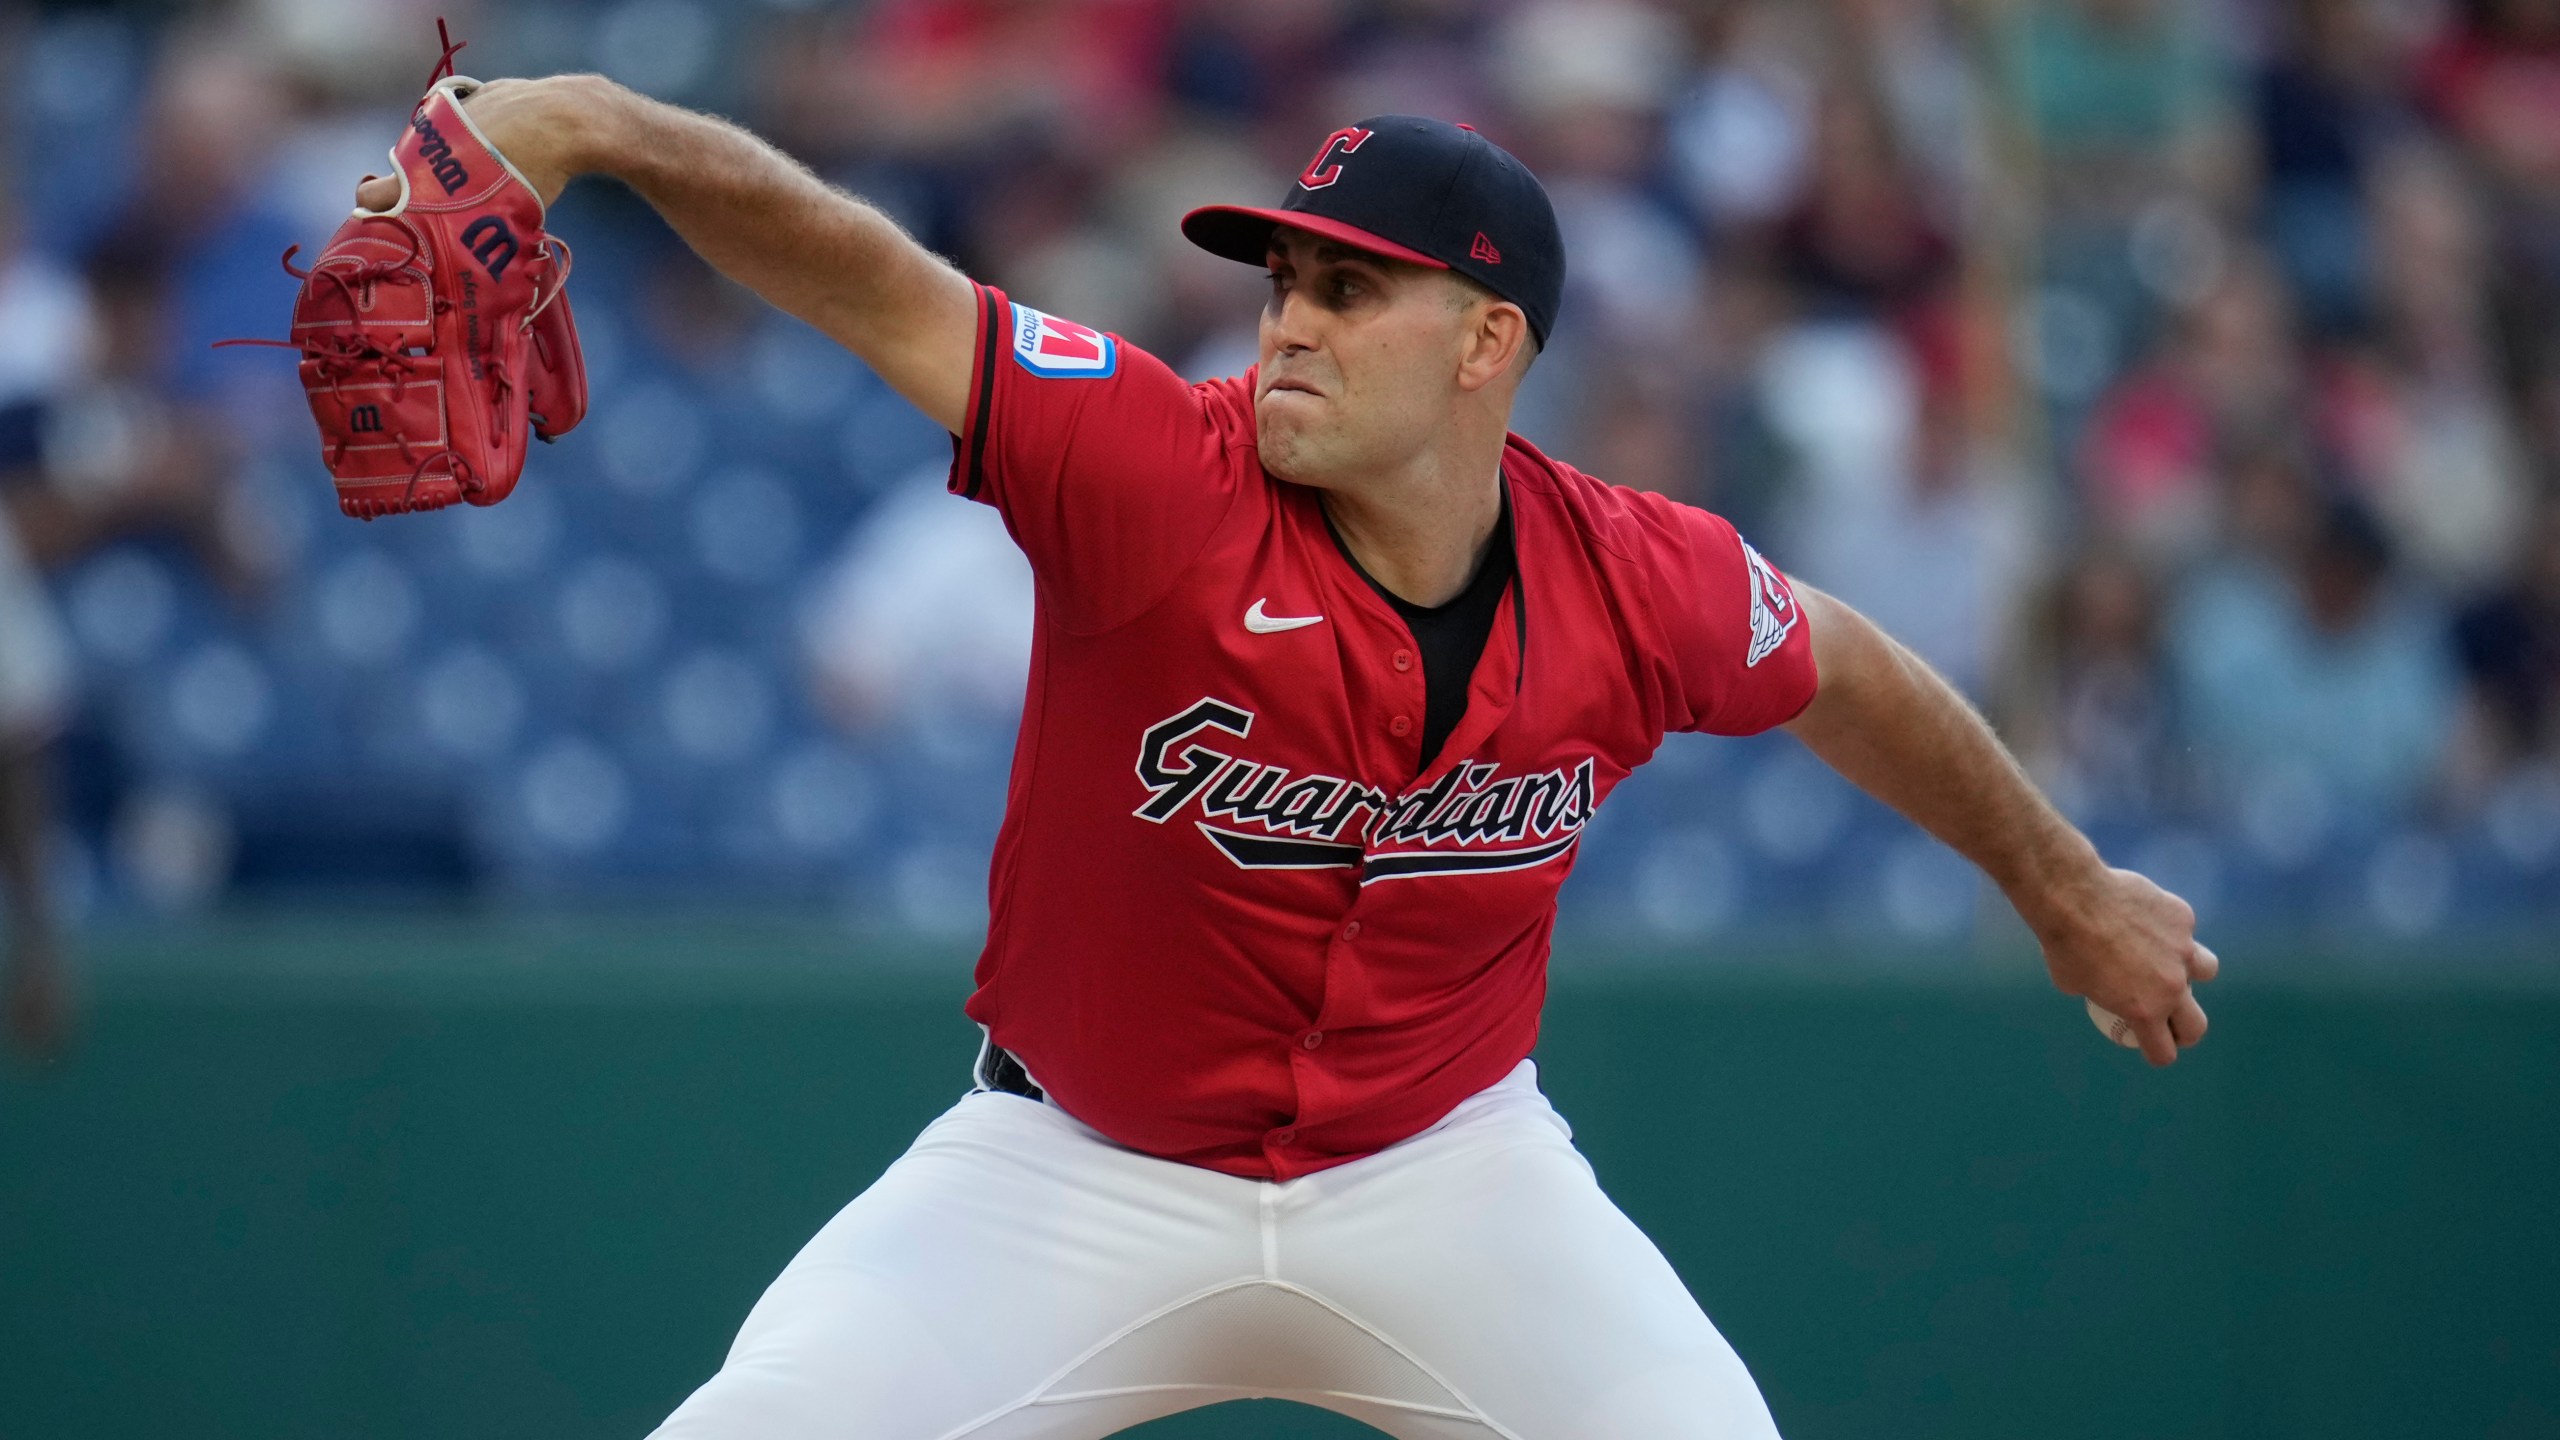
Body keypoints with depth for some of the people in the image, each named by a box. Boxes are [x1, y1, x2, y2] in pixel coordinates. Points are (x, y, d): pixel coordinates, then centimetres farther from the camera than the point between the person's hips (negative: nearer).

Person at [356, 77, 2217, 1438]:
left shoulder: (1641, 590, -13)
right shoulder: (1158, 477, -23)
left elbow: (1842, 672, 9)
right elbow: (874, 281, -33)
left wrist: (2064, 886, 24)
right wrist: (600, 123, -50)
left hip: (1445, 1170, 2)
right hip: (1080, 1169, -2)